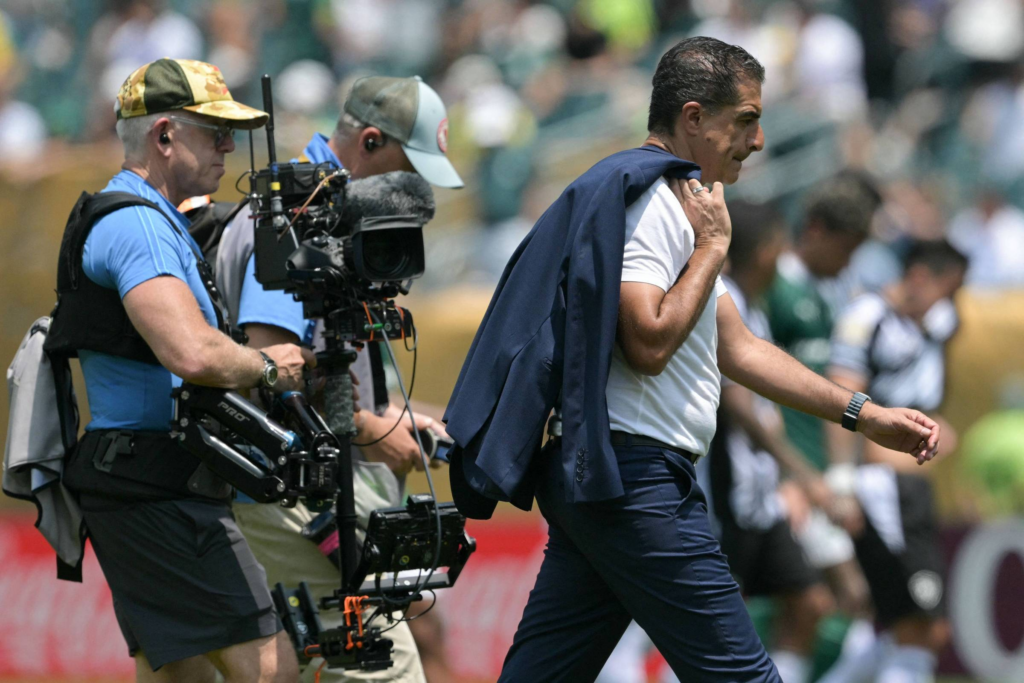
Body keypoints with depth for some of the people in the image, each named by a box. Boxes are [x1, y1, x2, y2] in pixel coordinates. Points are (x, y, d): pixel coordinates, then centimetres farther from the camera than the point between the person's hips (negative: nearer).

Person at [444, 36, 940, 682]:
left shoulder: (672, 201, 23)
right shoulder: (644, 198, -10)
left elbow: (737, 347, 26)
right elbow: (649, 344, -22)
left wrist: (865, 415, 23)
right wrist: (713, 247, -10)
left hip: (587, 478, 11)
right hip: (636, 478, -11)